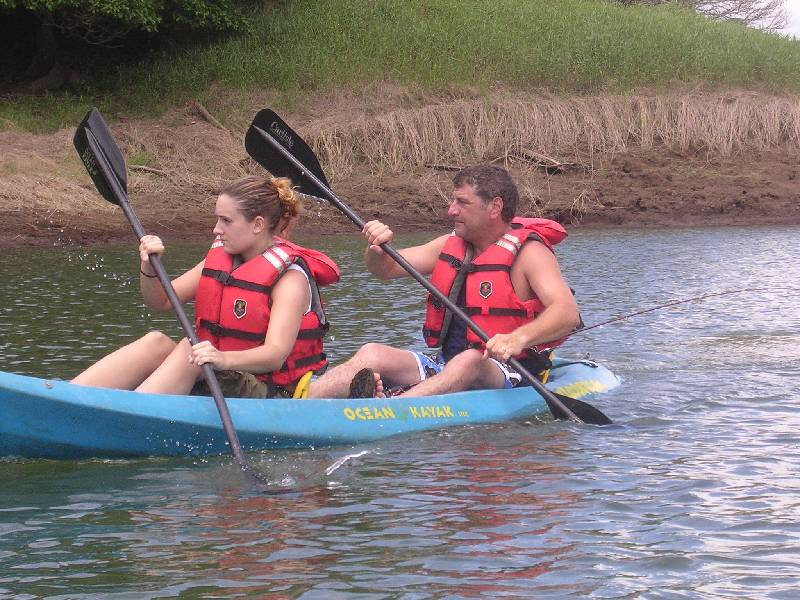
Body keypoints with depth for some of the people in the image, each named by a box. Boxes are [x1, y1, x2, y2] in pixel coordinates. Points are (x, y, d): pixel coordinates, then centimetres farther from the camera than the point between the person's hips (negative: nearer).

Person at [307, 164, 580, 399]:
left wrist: (519, 338, -42)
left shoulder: (528, 252, -8)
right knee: (373, 353, -16)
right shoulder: (450, 245, 13)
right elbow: (386, 269, 16)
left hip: (504, 375, -6)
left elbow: (568, 313, -23)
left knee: (468, 361, -39)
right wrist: (377, 248, -9)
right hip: (445, 364, 7)